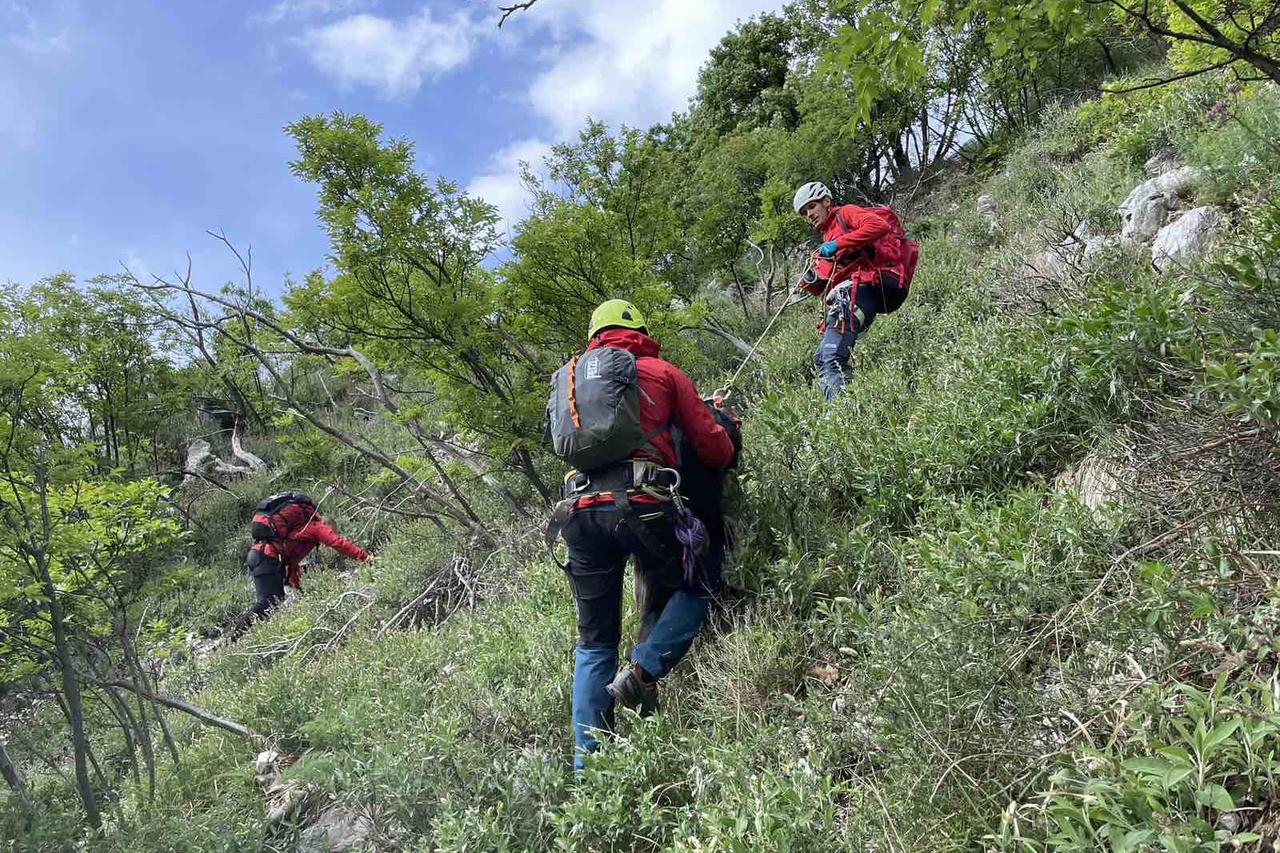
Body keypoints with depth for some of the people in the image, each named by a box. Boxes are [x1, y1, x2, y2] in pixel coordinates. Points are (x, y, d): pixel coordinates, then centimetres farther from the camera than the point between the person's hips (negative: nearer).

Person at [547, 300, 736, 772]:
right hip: (641, 502, -4)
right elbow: (714, 448, 13)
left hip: (579, 508, 4)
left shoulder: (569, 379, 26)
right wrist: (726, 454, 35)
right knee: (689, 593, 20)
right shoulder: (663, 373, 14)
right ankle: (642, 669, -3)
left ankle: (586, 760, 12)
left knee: (594, 643, 15)